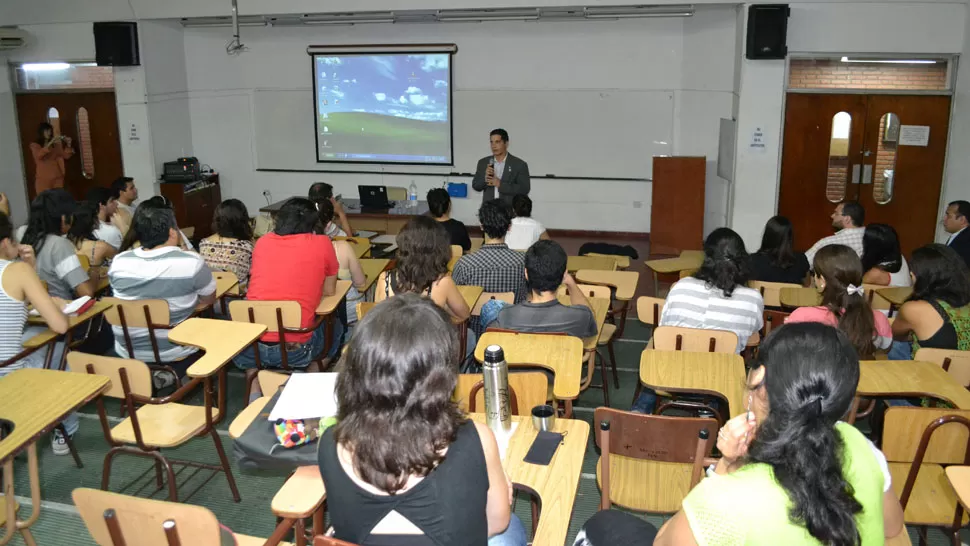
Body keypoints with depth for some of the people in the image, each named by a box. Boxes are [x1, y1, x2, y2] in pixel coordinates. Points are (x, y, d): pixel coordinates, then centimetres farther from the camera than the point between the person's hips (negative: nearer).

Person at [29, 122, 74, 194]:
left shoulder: (56, 144, 12)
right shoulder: (34, 145, 2)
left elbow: (66, 156, 5)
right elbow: (38, 155, -18)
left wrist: (68, 145, -10)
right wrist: (50, 143, -24)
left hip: (57, 178, 3)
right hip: (43, 179, -3)